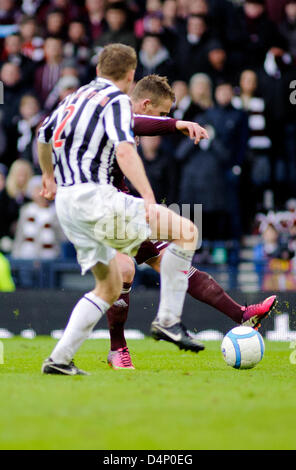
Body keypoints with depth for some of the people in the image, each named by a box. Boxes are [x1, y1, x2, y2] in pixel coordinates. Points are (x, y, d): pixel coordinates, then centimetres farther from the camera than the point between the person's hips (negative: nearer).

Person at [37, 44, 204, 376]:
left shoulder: (76, 96, 21)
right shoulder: (116, 100, -5)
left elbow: (43, 136, 35)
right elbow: (124, 151, -21)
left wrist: (49, 177, 53)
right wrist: (148, 198, -29)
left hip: (65, 200, 9)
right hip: (93, 196, -9)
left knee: (110, 288, 16)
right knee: (187, 231, -4)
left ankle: (59, 359, 7)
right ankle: (168, 320, -7)